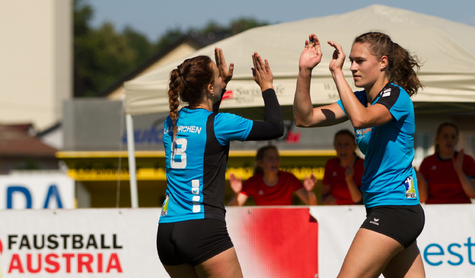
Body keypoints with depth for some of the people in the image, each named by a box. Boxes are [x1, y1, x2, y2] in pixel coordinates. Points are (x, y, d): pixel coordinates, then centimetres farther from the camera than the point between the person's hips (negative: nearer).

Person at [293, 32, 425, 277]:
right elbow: (305, 118, 8)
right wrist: (304, 71, -4)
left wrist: (337, 72, -26)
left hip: (394, 209, -9)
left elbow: (360, 119, -31)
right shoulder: (359, 99, 13)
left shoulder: (396, 96, -11)